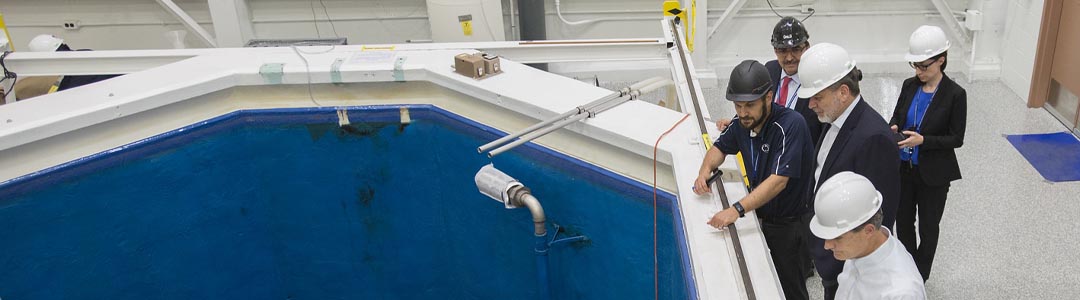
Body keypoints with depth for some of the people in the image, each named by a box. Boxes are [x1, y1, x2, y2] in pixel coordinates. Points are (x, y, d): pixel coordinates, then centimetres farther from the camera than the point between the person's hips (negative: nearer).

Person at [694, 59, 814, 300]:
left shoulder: (790, 125, -27)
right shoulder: (743, 123, -5)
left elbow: (779, 180, -35)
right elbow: (720, 147, 13)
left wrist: (737, 210, -44)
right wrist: (705, 169, -10)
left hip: (790, 224, -6)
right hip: (761, 216, 6)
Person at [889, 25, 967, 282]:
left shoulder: (955, 94, -15)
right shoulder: (909, 86, -3)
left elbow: (956, 139, -13)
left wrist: (922, 140, -26)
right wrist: (893, 128, -15)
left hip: (933, 174, -4)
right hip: (903, 168, 4)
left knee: (928, 225, 13)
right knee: (903, 220, 17)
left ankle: (920, 277, 32)